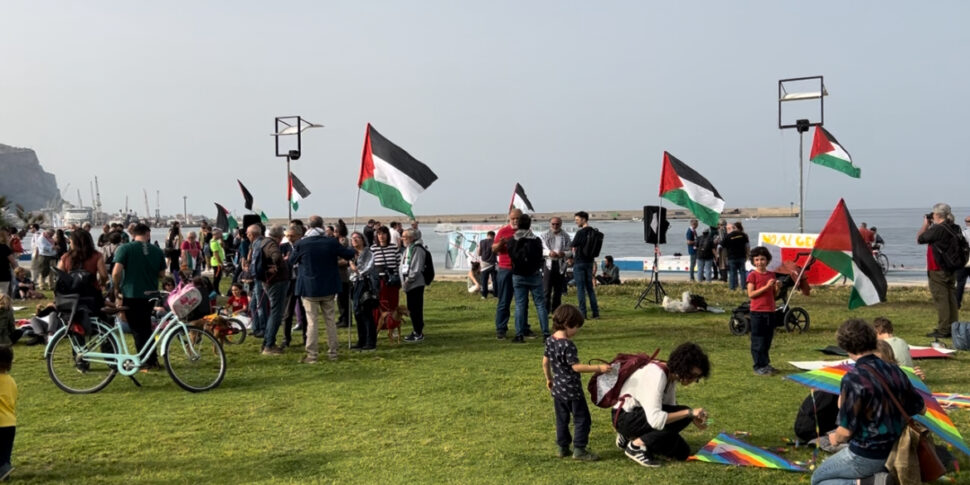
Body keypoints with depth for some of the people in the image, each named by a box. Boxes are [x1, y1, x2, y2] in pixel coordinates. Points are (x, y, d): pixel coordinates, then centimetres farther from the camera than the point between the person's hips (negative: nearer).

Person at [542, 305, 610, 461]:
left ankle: (563, 448, 23)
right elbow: (576, 366, -23)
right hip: (571, 389, -8)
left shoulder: (550, 340, 2)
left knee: (562, 419, 16)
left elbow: (545, 362, 11)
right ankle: (579, 449, 4)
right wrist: (599, 368, -22)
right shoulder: (568, 345, -23)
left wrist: (549, 379, 24)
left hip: (557, 388, 8)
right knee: (582, 419, 3)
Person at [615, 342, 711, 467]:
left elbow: (670, 409, 8)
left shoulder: (671, 375, 1)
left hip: (641, 415, 9)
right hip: (625, 418, -9)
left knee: (682, 452, 4)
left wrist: (693, 419, -9)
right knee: (682, 417, -24)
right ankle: (636, 446, -13)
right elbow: (655, 419, -36)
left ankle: (630, 438, 13)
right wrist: (689, 413, -29)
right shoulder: (656, 376, -28)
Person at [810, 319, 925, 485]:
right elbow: (920, 409, 12)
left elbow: (846, 431, -20)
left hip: (866, 456, -8)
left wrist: (835, 438, 2)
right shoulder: (895, 371, -1)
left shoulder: (853, 378, -22)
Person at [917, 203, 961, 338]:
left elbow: (919, 239, -9)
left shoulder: (937, 229, -19)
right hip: (951, 270, 8)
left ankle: (943, 330, -2)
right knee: (951, 299, 13)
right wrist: (931, 225, 10)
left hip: (937, 270, -8)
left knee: (940, 299, -4)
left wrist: (925, 224, 3)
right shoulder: (955, 229, 6)